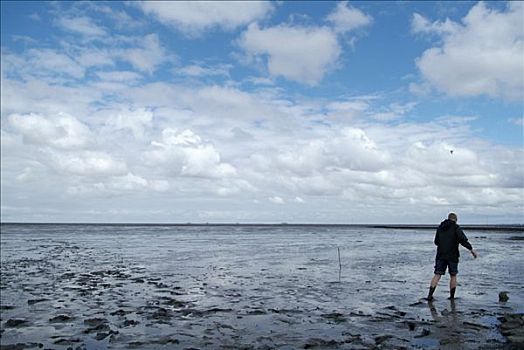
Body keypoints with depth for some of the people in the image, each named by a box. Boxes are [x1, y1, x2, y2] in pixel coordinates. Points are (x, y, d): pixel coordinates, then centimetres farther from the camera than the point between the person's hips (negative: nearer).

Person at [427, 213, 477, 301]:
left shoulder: (440, 227, 11)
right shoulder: (456, 227, -5)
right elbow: (463, 240, -18)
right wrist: (471, 249, -14)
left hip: (440, 255, 3)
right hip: (452, 256, -3)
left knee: (437, 275, 1)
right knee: (453, 276, 10)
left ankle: (430, 295, -10)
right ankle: (452, 297, 13)